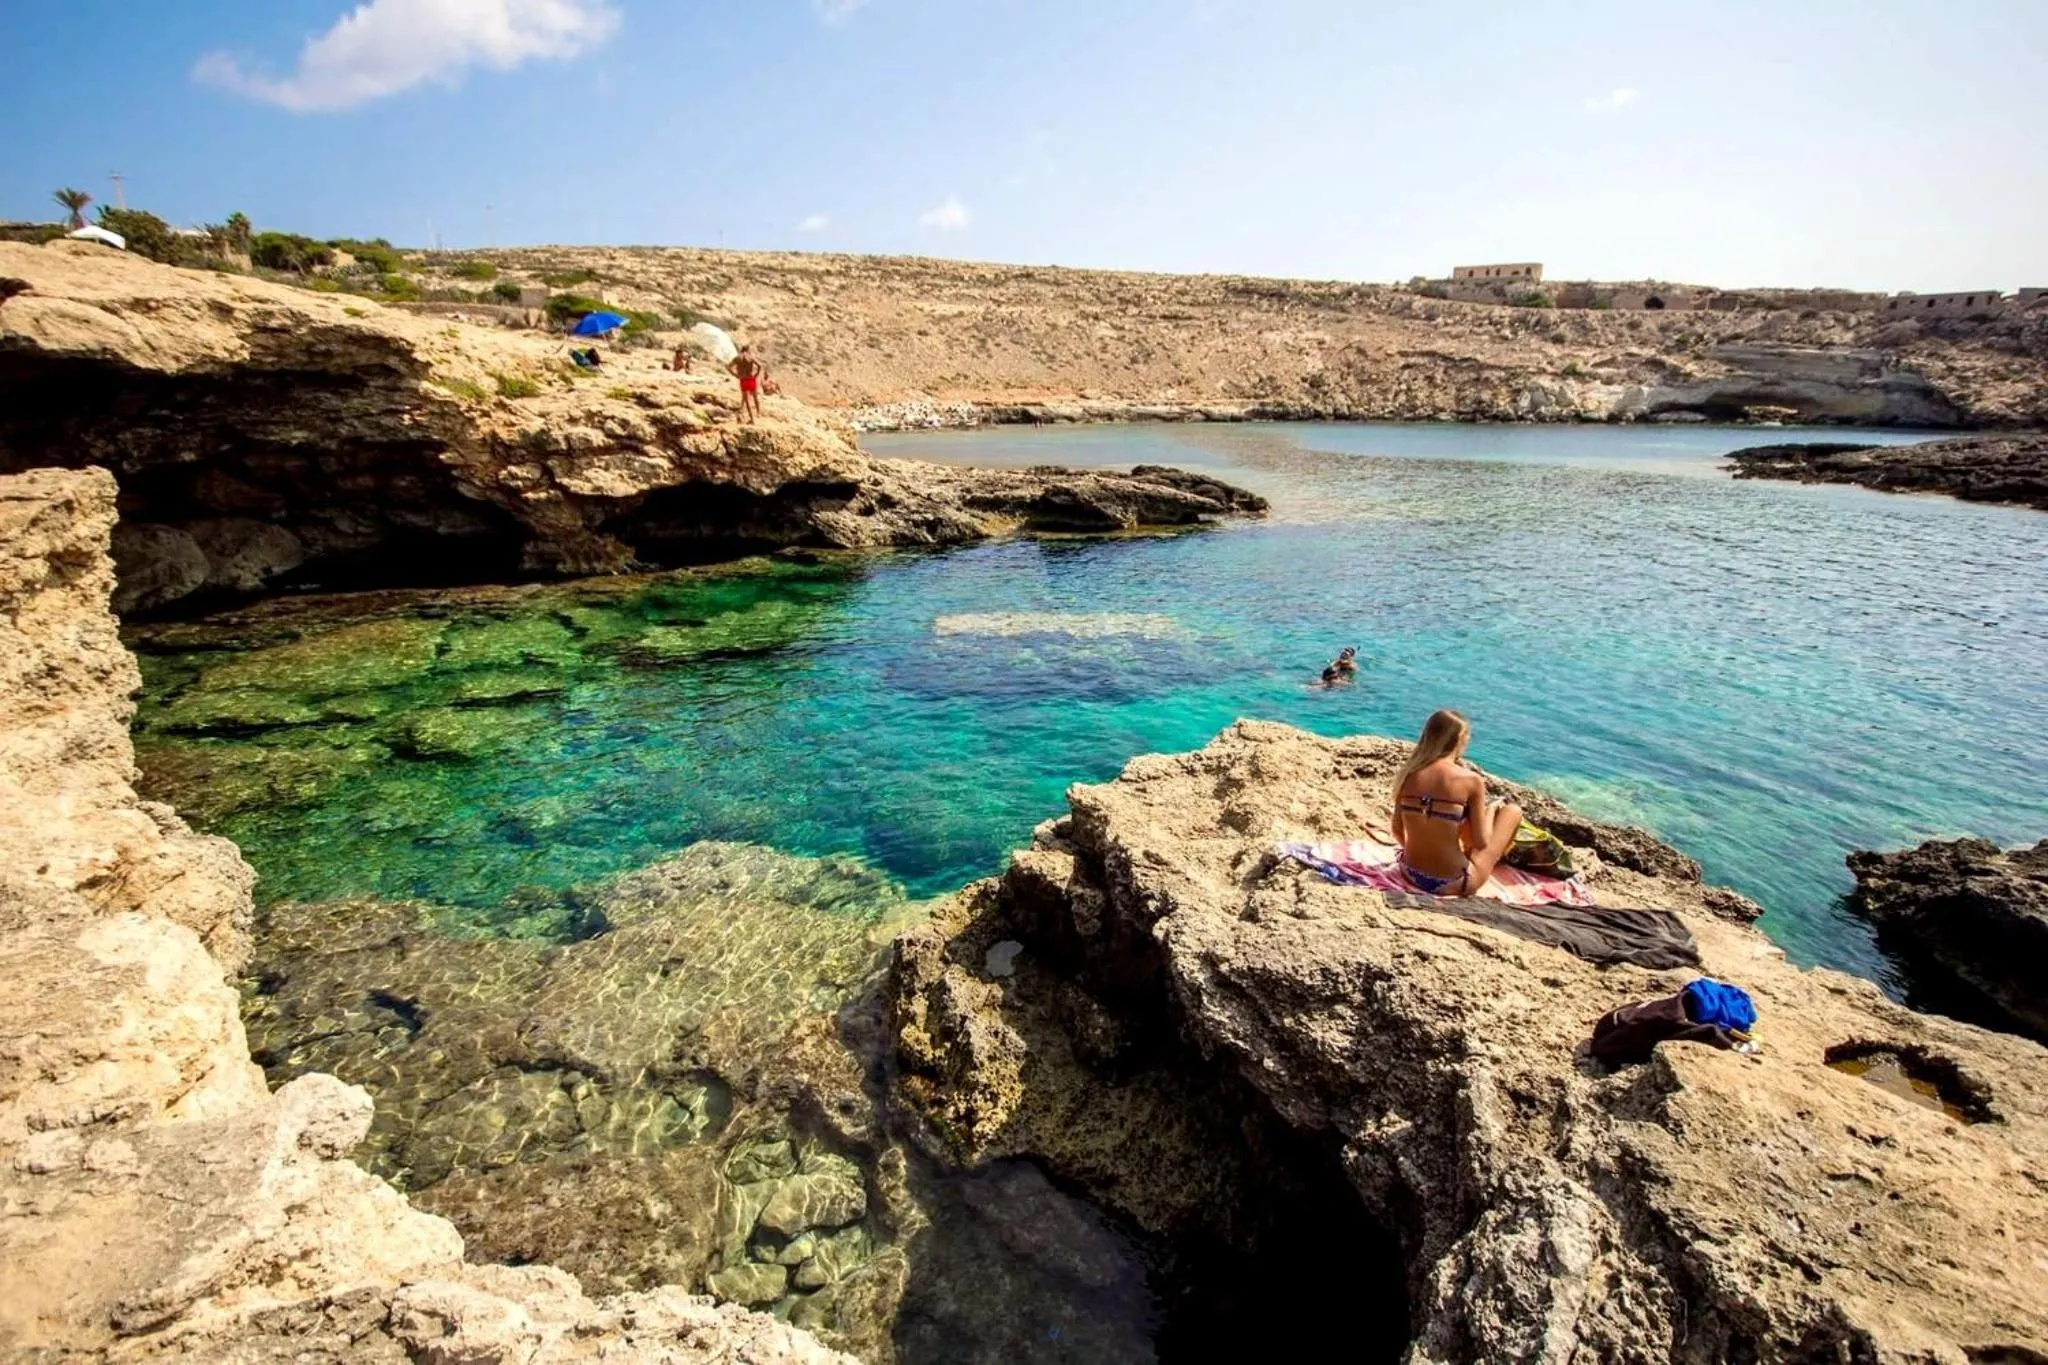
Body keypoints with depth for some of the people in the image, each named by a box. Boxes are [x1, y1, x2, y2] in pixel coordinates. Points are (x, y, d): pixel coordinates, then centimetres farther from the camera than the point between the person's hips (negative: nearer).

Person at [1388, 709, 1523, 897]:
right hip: (1451, 885, -5)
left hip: (1411, 874, 5)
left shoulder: (1409, 774, -4)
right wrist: (1492, 809, 9)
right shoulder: (1471, 780, -16)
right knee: (1513, 811, 16)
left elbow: (1397, 832, 4)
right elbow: (1481, 843, -10)